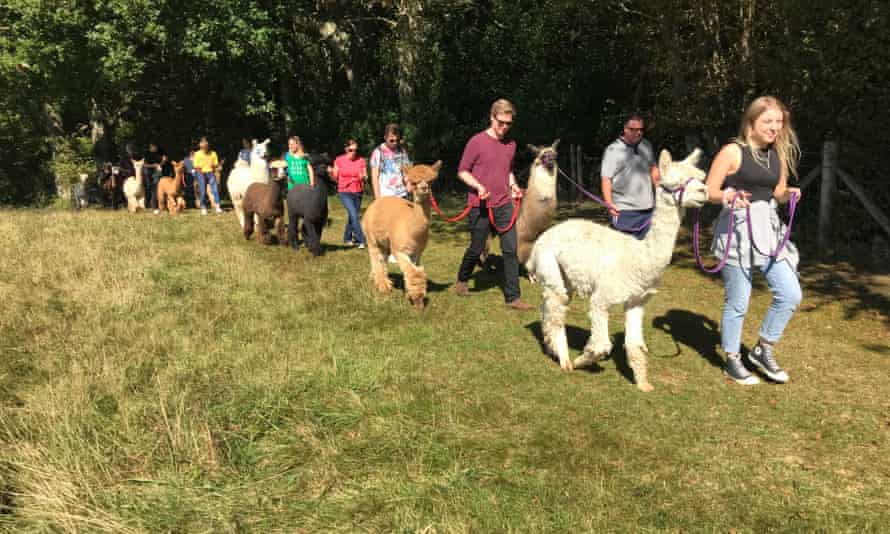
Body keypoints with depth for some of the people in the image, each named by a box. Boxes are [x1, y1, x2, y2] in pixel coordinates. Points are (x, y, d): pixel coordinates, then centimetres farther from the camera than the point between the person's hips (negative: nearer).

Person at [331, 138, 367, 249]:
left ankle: (347, 238, 32)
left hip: (358, 192, 3)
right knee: (354, 215, -16)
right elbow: (335, 177, 1)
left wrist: (363, 177, -21)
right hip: (345, 192, -3)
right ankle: (362, 240, -13)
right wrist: (330, 172, -19)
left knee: (353, 216, 12)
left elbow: (365, 176, 1)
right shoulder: (339, 160, -4)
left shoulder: (361, 160, -2)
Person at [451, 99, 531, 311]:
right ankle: (462, 281, 36)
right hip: (480, 205, -4)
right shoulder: (477, 142, -8)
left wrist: (513, 185, 6)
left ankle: (513, 297, 2)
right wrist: (478, 186, -19)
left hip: (504, 204, 4)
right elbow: (462, 171, -4)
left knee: (511, 249, -3)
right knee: (476, 249, 7)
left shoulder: (511, 144, 9)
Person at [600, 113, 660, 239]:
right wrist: (609, 202, -23)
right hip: (624, 209, -6)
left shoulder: (647, 145, 10)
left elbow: (653, 169, 22)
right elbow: (606, 178, -13)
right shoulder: (613, 150, -9)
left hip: (647, 207, 6)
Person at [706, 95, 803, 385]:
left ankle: (762, 350, 21)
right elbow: (709, 191, -9)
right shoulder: (733, 152, -8)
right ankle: (732, 361, 19)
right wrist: (725, 196, -29)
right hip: (738, 230, -6)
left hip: (769, 229, 6)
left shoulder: (779, 155, 10)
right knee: (738, 302, 1)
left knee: (790, 294, 2)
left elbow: (778, 193, 20)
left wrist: (789, 193, -2)